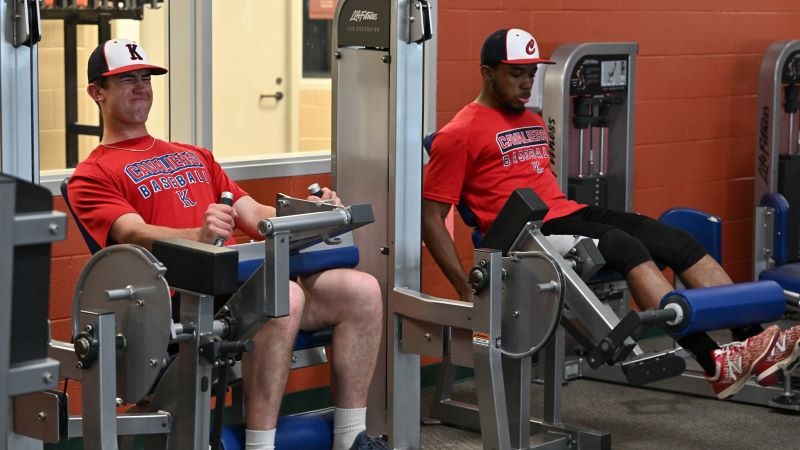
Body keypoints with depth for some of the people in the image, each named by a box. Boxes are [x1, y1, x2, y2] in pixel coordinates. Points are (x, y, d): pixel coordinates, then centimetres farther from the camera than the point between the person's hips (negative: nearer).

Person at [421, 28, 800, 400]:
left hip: (570, 213, 8)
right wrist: (466, 289, -15)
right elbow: (431, 216, -7)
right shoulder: (460, 134, -3)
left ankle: (753, 341, -20)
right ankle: (715, 364, -40)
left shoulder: (533, 123, 22)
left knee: (679, 242, -10)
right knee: (628, 248, -31)